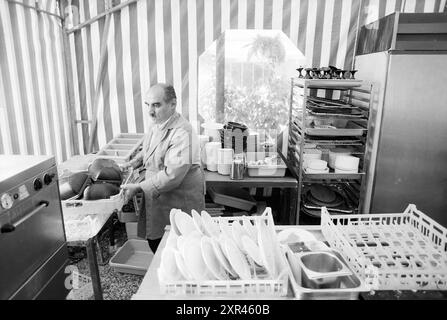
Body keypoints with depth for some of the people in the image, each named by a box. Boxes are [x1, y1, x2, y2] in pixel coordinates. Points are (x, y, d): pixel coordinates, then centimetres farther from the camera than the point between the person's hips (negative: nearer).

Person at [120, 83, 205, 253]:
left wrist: (138, 188, -25)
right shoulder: (156, 125, 5)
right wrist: (137, 160, 7)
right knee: (153, 240, 19)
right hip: (157, 200, 8)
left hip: (179, 203, -8)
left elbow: (172, 175, -30)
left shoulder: (182, 133, -25)